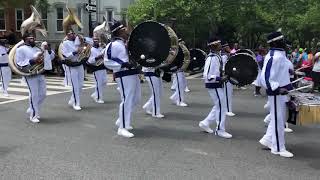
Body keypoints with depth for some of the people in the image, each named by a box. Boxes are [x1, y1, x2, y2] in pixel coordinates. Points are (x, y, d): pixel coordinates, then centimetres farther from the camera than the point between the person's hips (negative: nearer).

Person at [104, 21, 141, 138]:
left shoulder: (127, 44, 16)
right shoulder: (113, 45, -10)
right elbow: (107, 62, -15)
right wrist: (123, 64, -23)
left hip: (133, 74, 10)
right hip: (124, 76, -9)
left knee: (135, 99, 16)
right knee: (127, 100, -10)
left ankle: (121, 120, 32)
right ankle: (122, 128, 0)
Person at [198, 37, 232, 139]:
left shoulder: (217, 56, 8)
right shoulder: (212, 58, -21)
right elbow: (207, 76, -26)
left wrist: (223, 76, 10)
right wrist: (221, 79, -29)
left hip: (217, 85, 10)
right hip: (214, 86, -10)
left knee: (218, 107, 18)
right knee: (221, 107, 0)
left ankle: (205, 123, 28)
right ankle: (220, 130, 13)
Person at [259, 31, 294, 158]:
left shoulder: (280, 54, 10)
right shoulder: (273, 57, -20)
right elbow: (265, 77, -25)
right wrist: (277, 89, -28)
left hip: (282, 92, 10)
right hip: (276, 94, -10)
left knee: (279, 119, 20)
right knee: (278, 120, 1)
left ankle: (267, 139, 32)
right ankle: (278, 148, 14)